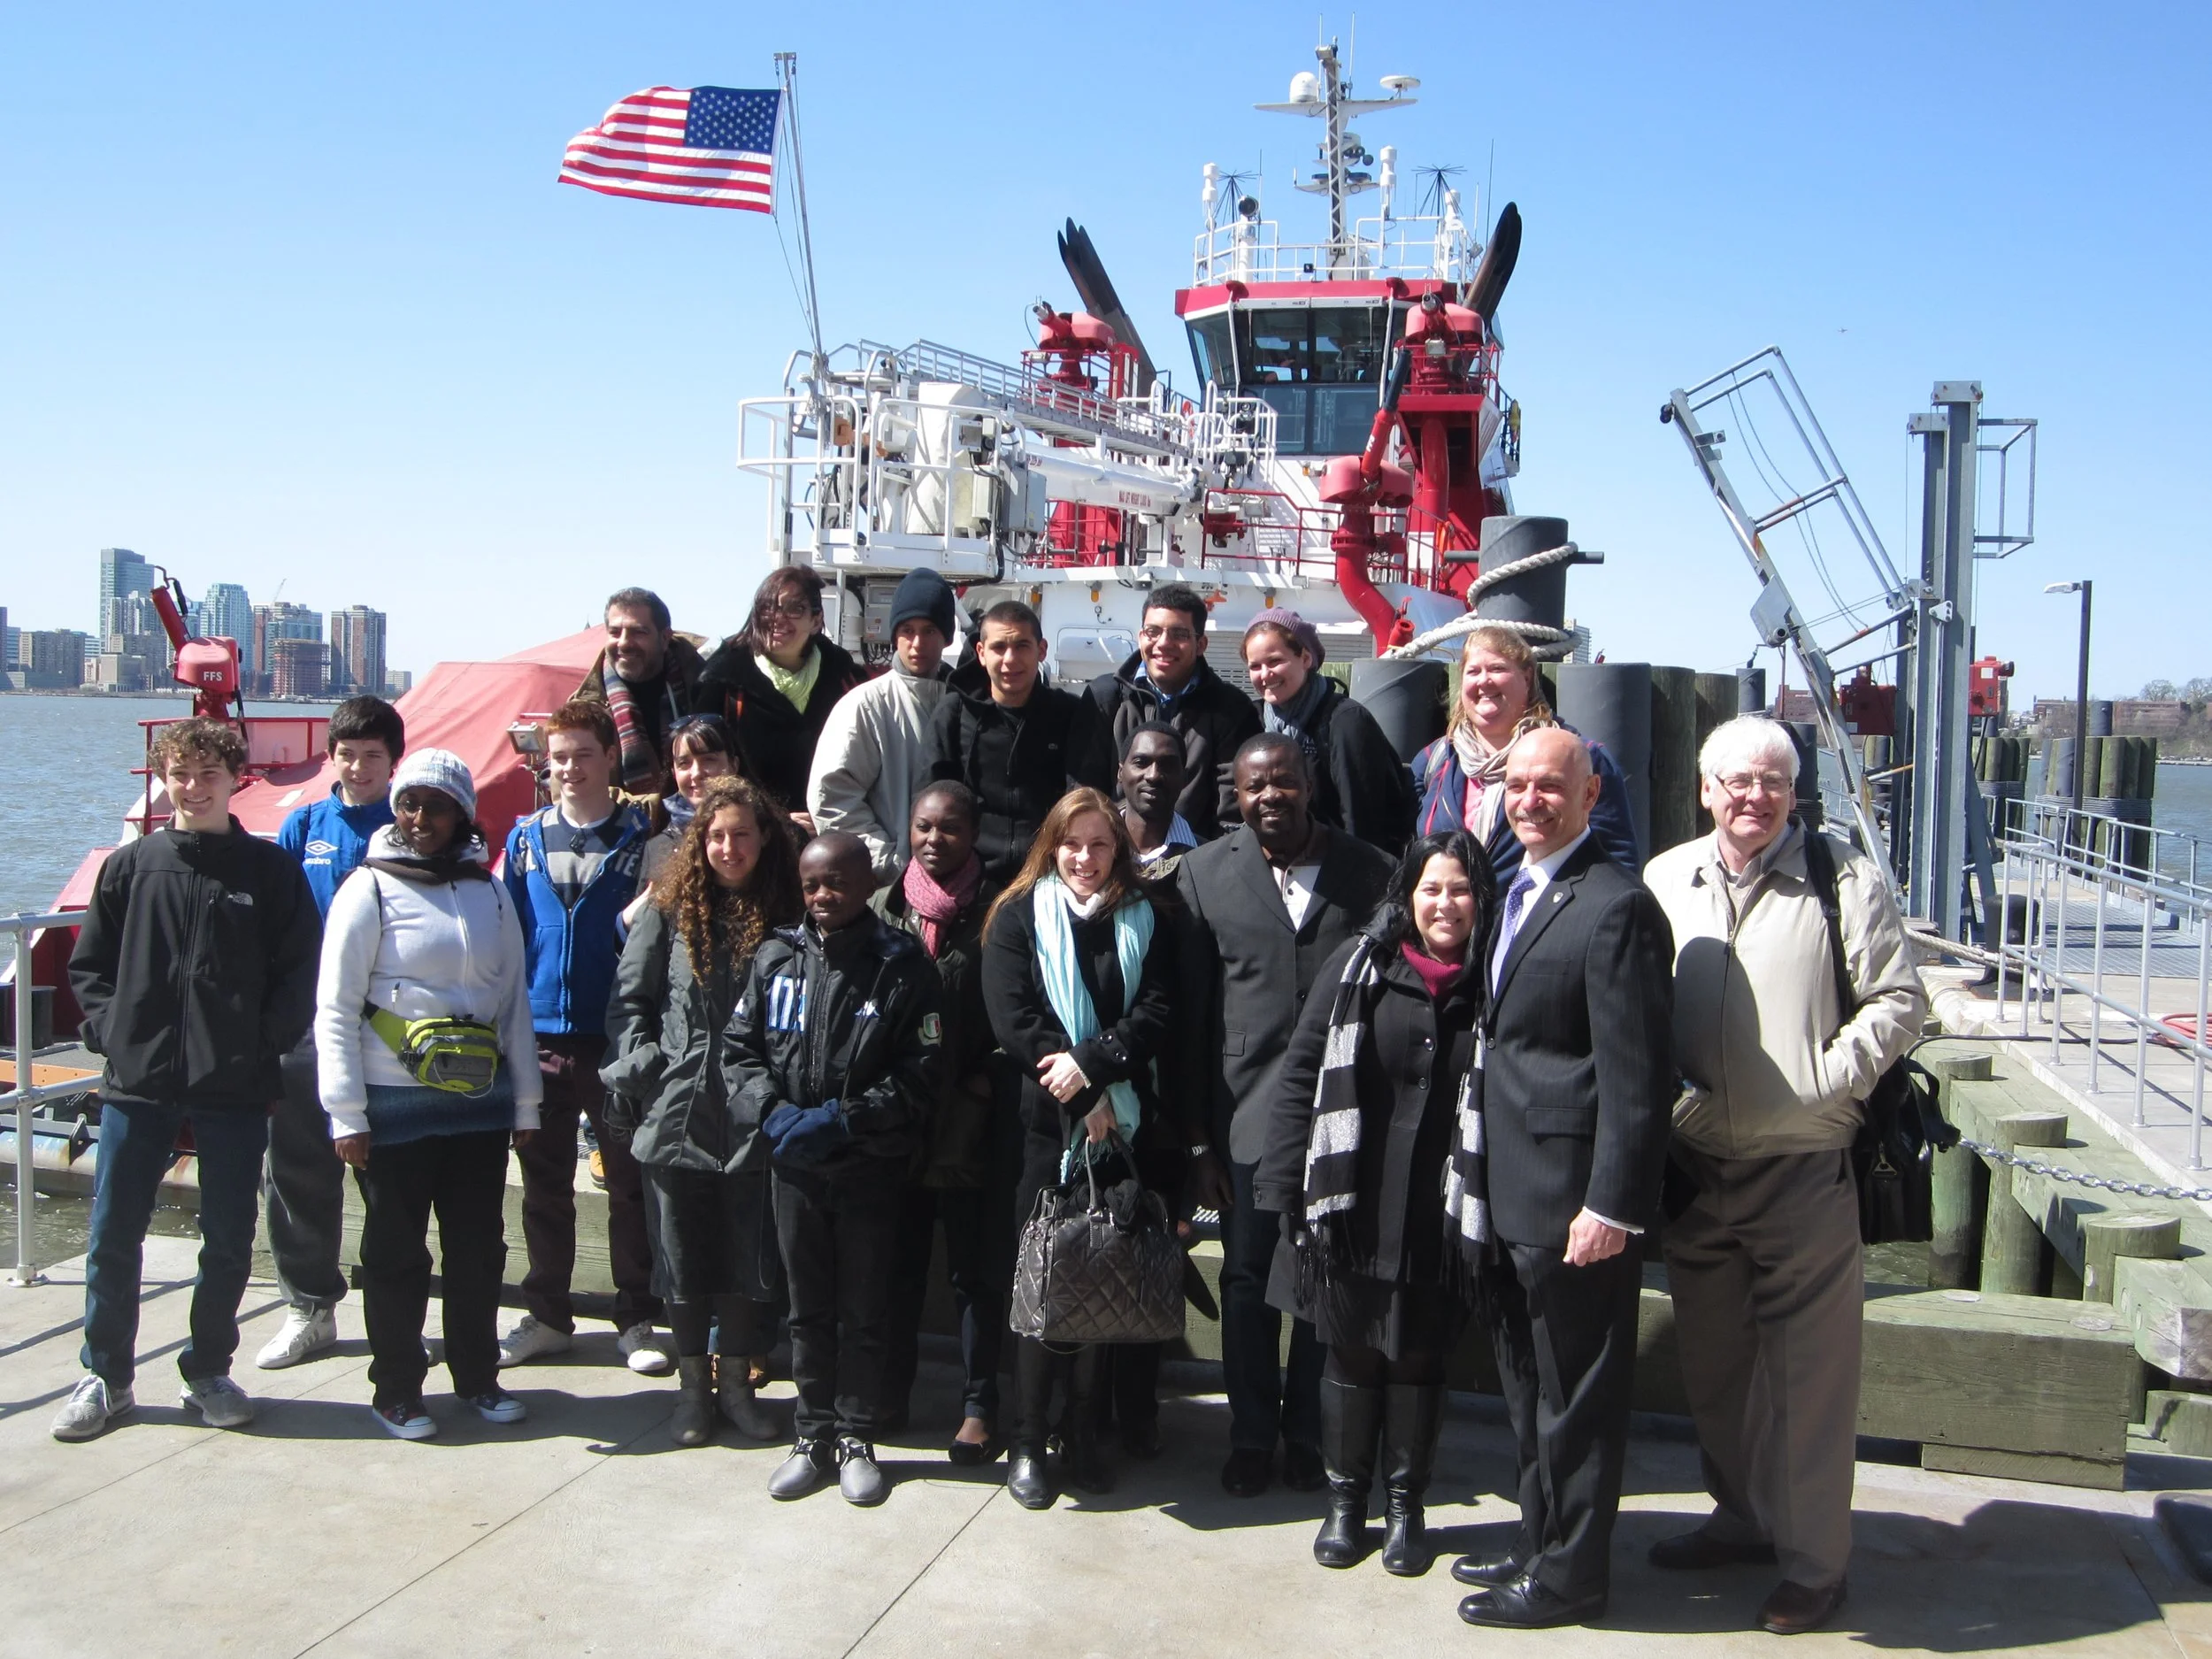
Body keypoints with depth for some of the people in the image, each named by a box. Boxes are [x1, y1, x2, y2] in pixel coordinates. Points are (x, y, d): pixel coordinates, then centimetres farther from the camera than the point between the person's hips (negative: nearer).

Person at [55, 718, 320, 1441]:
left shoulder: (272, 869, 1)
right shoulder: (130, 865, 5)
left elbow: (300, 972, 1)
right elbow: (88, 966, 10)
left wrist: (266, 1045, -7)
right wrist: (110, 1033, -3)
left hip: (236, 1088, -1)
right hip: (138, 1084, 1)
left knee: (229, 1241, 7)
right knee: (112, 1237, 6)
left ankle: (209, 1372, 23)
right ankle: (104, 1376, 21)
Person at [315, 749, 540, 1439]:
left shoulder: (489, 893, 8)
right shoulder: (369, 890, -4)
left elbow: (514, 1000, 12)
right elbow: (335, 1009, -6)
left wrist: (526, 1103, 10)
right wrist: (346, 1114, -11)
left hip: (481, 1101, 4)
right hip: (396, 1106, -3)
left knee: (479, 1248, 11)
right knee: (396, 1253, 7)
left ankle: (478, 1376, 27)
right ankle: (396, 1390, 20)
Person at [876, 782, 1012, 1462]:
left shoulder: (996, 912, -3)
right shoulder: (884, 907, 7)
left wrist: (986, 1077, -9)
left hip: (972, 1123, -3)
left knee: (977, 1270, 5)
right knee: (897, 1263, 13)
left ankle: (978, 1405, 15)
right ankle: (888, 1394, 25)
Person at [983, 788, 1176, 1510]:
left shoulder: (1141, 922, 10)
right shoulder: (1018, 918, 4)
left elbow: (1157, 1015, -1)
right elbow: (1013, 1021, -6)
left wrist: (1090, 1063, -16)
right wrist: (1085, 1098, -12)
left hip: (1120, 1126, 2)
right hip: (1044, 1125, -2)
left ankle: (1085, 1437, 16)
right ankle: (1028, 1443, 10)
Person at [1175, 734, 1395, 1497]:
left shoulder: (1368, 872, 2)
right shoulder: (1203, 874, 2)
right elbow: (1189, 1012, 1)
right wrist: (1197, 1137, -1)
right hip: (1246, 1115, 0)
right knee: (1247, 1281, 8)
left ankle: (1309, 1434, 27)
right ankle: (1251, 1436, 26)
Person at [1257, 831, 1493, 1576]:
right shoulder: (1359, 964, -2)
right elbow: (1301, 1074, 0)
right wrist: (1288, 1188, -3)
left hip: (1440, 1221, 0)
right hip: (1352, 1211, 0)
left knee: (1419, 1359, 11)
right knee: (1352, 1354, 12)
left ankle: (1406, 1506, 28)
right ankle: (1345, 1500, 28)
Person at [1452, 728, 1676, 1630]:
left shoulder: (1615, 907, -18)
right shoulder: (1517, 895, 12)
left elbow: (1638, 1077, -20)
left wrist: (1611, 1207, -21)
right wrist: (1490, 1183, 14)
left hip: (1575, 1202, -9)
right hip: (1512, 1197, 9)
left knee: (1576, 1395, 6)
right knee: (1530, 1387, 21)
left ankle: (1569, 1575, 21)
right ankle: (1540, 1544, 36)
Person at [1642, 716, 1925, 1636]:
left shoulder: (1843, 877, -5)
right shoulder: (1664, 880, 7)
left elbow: (1899, 999, -4)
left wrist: (1826, 1081, -13)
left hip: (1805, 1170, -4)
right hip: (1694, 1166, 5)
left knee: (1809, 1372, 1)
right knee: (1712, 1362, 17)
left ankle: (1812, 1560, 15)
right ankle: (1742, 1517, 35)